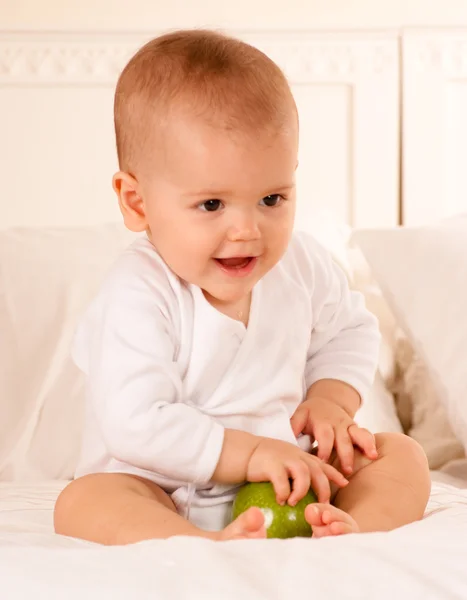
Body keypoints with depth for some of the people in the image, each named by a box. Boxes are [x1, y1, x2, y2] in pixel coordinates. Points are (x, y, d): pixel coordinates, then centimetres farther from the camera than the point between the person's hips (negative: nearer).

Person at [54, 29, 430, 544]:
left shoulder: (300, 264, -4)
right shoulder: (137, 296, -22)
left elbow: (350, 332, 15)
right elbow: (135, 424, -28)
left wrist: (331, 399, -4)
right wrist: (246, 452, -29)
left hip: (288, 479, 5)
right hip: (165, 496, -5)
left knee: (403, 455, -9)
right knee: (83, 501, -31)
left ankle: (351, 532, -38)